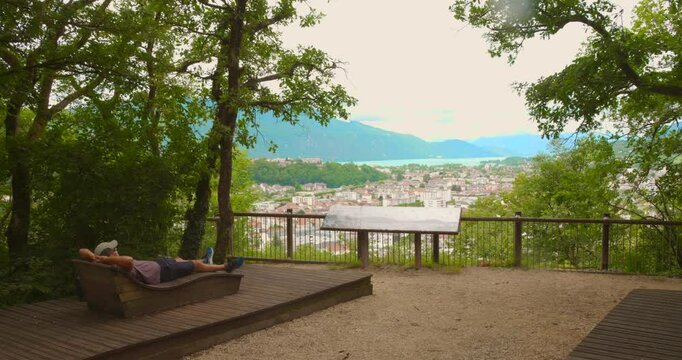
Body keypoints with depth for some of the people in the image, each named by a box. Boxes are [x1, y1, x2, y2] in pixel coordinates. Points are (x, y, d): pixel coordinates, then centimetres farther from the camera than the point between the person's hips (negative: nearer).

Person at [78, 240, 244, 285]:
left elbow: (82, 251, -15)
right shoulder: (121, 268, -41)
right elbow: (129, 260, -64)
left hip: (154, 264, 9)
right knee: (196, 265, 13)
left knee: (178, 259, 34)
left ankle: (205, 262, 63)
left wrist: (93, 257, -34)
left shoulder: (105, 265, -17)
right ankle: (226, 267, 38)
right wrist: (105, 259, -52)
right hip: (162, 271, -9)